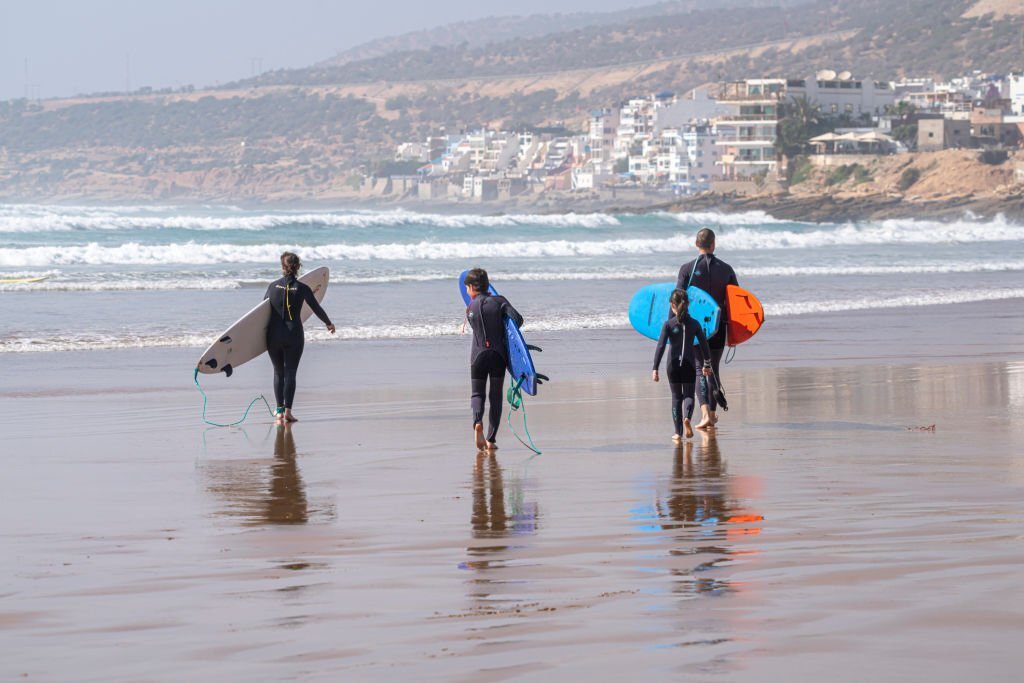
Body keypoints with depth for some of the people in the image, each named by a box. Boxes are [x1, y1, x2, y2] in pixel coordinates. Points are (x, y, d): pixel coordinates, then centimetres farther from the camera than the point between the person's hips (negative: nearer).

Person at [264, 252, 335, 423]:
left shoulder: (273, 286, 0)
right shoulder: (302, 288, -4)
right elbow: (317, 308, 6)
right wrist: (328, 323, 25)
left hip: (274, 335, 2)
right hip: (294, 335, -2)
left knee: (278, 373, 13)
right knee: (290, 373, 2)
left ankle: (279, 411, 7)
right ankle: (287, 410, -9)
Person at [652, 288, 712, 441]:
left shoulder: (668, 324, -5)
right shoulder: (694, 324, 1)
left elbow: (661, 346, -10)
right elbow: (704, 344, 6)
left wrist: (655, 368, -10)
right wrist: (707, 364, 20)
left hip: (673, 365, 0)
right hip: (689, 364, 0)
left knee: (676, 397, 11)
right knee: (688, 395, 10)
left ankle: (678, 432, 10)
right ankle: (686, 417, -22)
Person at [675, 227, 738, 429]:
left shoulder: (687, 268, -6)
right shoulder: (726, 269, 1)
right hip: (718, 327, 2)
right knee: (714, 370, 15)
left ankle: (706, 413, -19)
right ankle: (712, 414, 21)